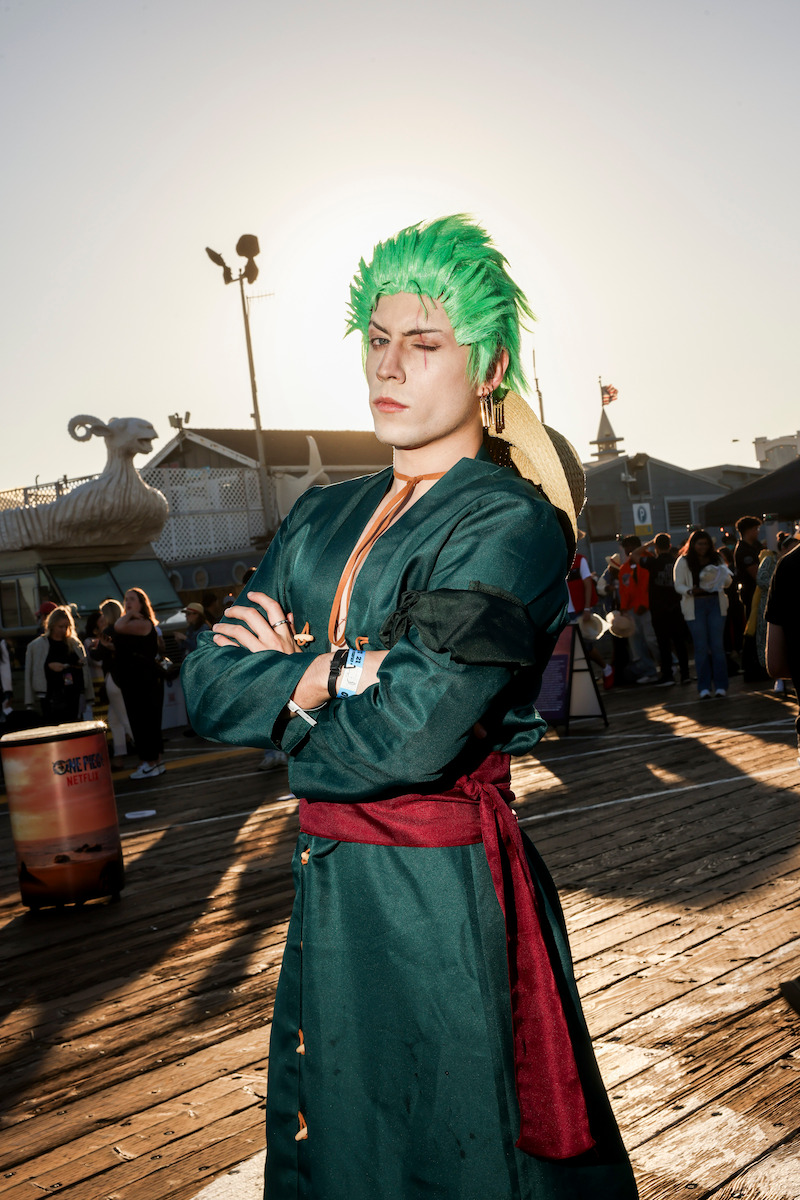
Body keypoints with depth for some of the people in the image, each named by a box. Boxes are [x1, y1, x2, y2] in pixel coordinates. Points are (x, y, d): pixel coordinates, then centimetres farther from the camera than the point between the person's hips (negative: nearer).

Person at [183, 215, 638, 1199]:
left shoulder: (513, 524, -15)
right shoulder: (322, 518, 6)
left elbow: (408, 737, -25)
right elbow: (206, 686, 0)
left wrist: (280, 682, -8)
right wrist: (332, 674, -17)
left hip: (444, 898, -6)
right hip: (328, 887, 7)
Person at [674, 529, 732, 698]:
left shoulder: (716, 559, 10)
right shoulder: (683, 561, 2)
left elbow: (728, 582, 9)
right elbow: (678, 585, -1)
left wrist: (721, 576, -13)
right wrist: (691, 591, -21)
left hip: (716, 603, 2)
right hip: (695, 606, -2)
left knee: (717, 645, 0)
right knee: (701, 647, 0)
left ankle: (721, 685, 6)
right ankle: (704, 687, 5)